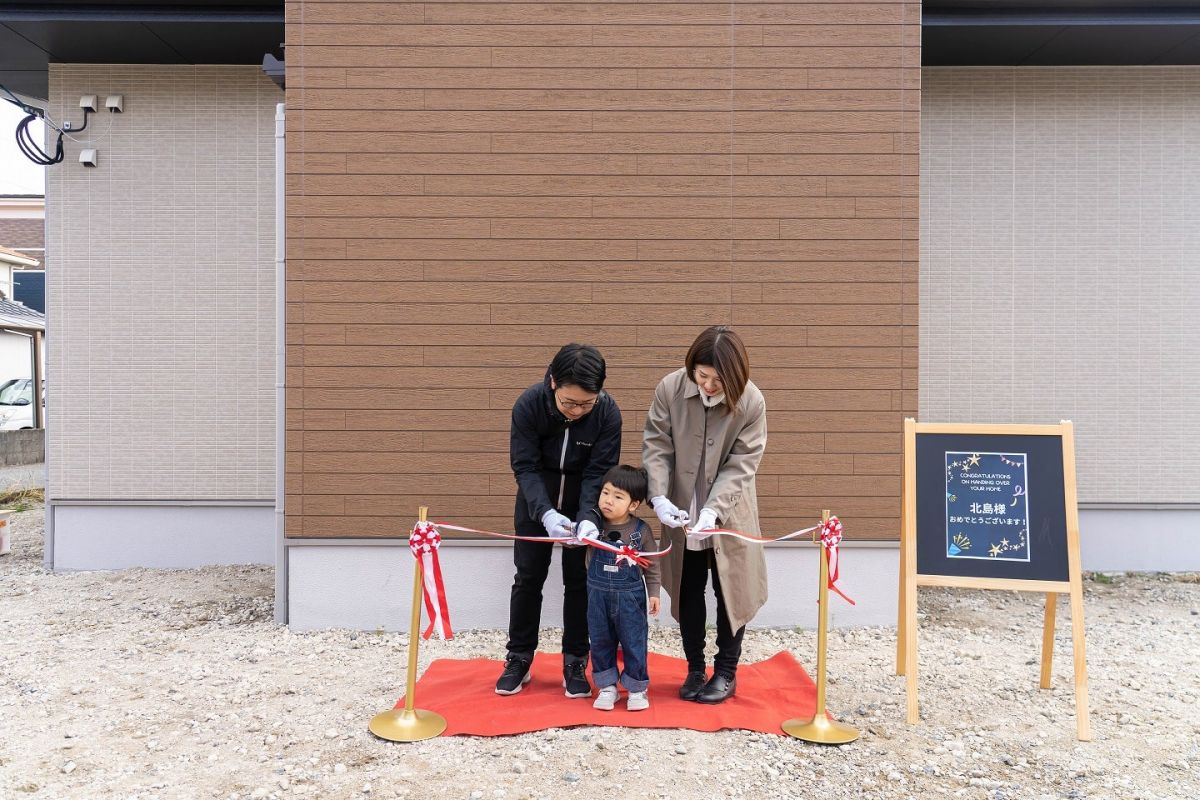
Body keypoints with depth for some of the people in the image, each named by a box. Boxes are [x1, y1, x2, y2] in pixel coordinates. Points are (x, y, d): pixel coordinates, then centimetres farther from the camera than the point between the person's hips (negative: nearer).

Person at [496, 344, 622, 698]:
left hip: (584, 503, 0)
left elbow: (599, 473, -21)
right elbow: (525, 466, -23)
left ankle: (575, 663, 17)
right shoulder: (528, 404, -27)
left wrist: (588, 518, -37)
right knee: (528, 578, 6)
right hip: (536, 501, 0)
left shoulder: (608, 412, -25)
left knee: (578, 580, 3)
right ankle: (519, 659, 20)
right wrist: (546, 512, -38)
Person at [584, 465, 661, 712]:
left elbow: (652, 564, 0)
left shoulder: (641, 531, -10)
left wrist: (653, 592, 0)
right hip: (598, 596, 2)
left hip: (630, 597, -2)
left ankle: (636, 688, 25)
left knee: (634, 643, 7)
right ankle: (607, 687, 28)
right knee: (601, 643, 12)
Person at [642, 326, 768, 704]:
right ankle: (695, 669, 28)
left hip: (728, 514, -1)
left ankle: (726, 672, 26)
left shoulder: (751, 402, -19)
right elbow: (656, 447, -11)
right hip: (682, 512, 2)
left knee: (729, 590, 9)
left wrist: (714, 510, -30)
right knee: (688, 592, 12)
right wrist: (658, 497, -25)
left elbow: (740, 466, -18)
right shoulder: (670, 389, -15)